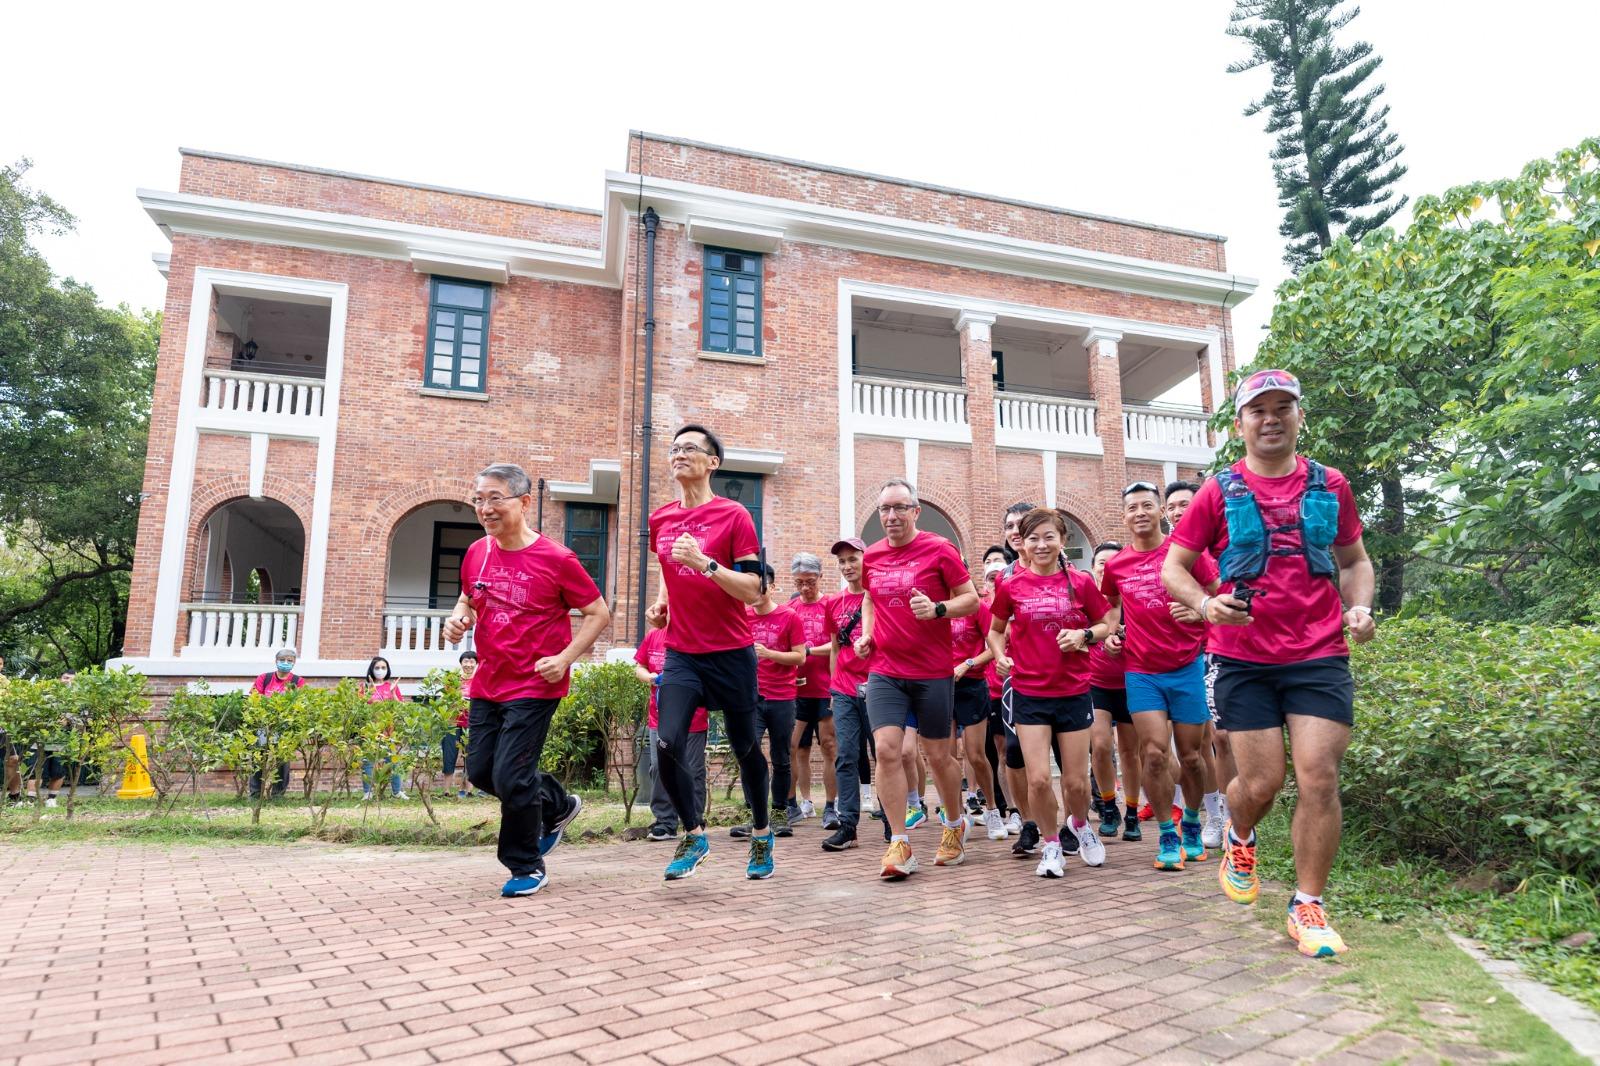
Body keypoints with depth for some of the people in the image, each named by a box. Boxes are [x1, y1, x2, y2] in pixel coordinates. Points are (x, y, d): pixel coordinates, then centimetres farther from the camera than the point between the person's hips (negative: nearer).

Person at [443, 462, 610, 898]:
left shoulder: (556, 560, -15)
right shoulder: (476, 553, 2)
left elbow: (599, 613, -8)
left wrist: (565, 658, -19)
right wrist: (459, 618, -2)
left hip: (535, 687, -7)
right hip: (487, 684, 7)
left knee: (510, 777, -7)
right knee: (480, 772, 13)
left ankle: (527, 867, 17)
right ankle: (557, 806, 38)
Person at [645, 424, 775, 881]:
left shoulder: (733, 515, -9)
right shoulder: (660, 519, 7)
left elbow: (753, 590, -14)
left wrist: (705, 562, -25)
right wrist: (660, 603, 7)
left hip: (731, 652, -3)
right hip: (681, 653, 4)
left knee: (745, 748, 10)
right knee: (669, 744, -12)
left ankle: (761, 834, 33)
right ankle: (694, 836, 11)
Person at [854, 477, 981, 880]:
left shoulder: (939, 549, -6)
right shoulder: (871, 557, 7)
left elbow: (971, 599, -4)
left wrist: (937, 609, -22)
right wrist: (866, 634, 9)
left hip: (933, 671, -3)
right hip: (884, 671, 3)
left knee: (939, 755, 8)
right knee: (886, 749, -10)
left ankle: (955, 824, 35)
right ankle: (899, 845, 0)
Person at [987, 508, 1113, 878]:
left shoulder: (1081, 582, -3)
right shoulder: (1011, 586, -3)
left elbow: (1108, 624, 8)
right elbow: (996, 629, 12)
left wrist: (1085, 635, -11)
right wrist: (1000, 655, -7)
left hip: (1074, 692, 1)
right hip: (1029, 694, 0)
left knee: (1076, 781, 7)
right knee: (1038, 778, -7)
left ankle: (1080, 823, 41)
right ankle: (1052, 844, 19)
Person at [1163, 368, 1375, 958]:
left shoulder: (1330, 486, 7)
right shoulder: (1219, 492, 0)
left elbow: (1355, 560, 18)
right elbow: (1173, 567, 3)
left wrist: (1359, 606, -1)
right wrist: (1206, 604, -17)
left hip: (1320, 655, 2)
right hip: (1243, 658, -1)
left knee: (1319, 781, -4)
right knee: (1261, 783, 0)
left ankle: (1308, 907, 12)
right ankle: (1239, 841, 36)